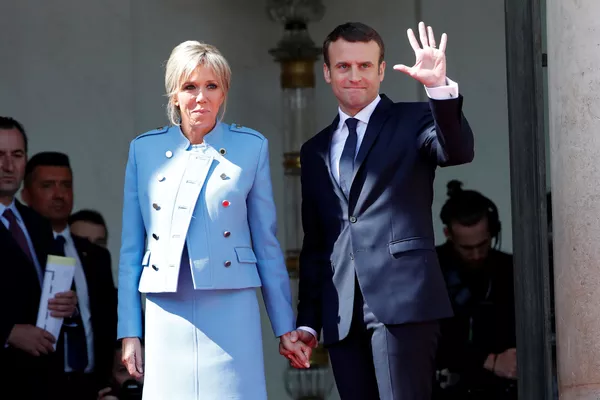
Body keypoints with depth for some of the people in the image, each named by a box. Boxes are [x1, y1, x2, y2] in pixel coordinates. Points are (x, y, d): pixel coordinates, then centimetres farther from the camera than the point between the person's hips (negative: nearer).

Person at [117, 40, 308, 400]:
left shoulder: (251, 147, 5)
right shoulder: (145, 149, 8)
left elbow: (266, 243, 8)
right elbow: (131, 248, 10)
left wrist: (285, 327, 7)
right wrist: (129, 331, 6)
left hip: (230, 311, -1)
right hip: (167, 316, 1)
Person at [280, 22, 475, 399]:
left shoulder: (412, 122, 8)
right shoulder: (316, 151, 21)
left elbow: (459, 151, -14)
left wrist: (440, 87, -29)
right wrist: (307, 321, 15)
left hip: (402, 301, -5)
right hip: (341, 317, 5)